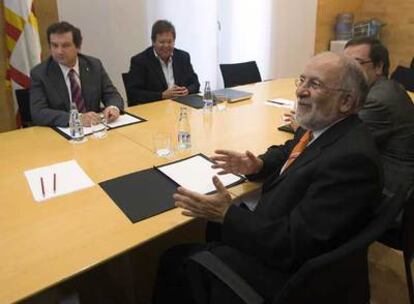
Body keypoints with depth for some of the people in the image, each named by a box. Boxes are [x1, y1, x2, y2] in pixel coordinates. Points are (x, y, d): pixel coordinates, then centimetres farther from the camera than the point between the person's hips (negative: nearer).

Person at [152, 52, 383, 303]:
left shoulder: (351, 158, -29)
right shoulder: (323, 127, -1)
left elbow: (294, 245, -28)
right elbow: (288, 152, 20)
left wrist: (227, 215, -24)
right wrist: (259, 165, -1)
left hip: (291, 269, -8)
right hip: (274, 230, 8)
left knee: (178, 260, -5)